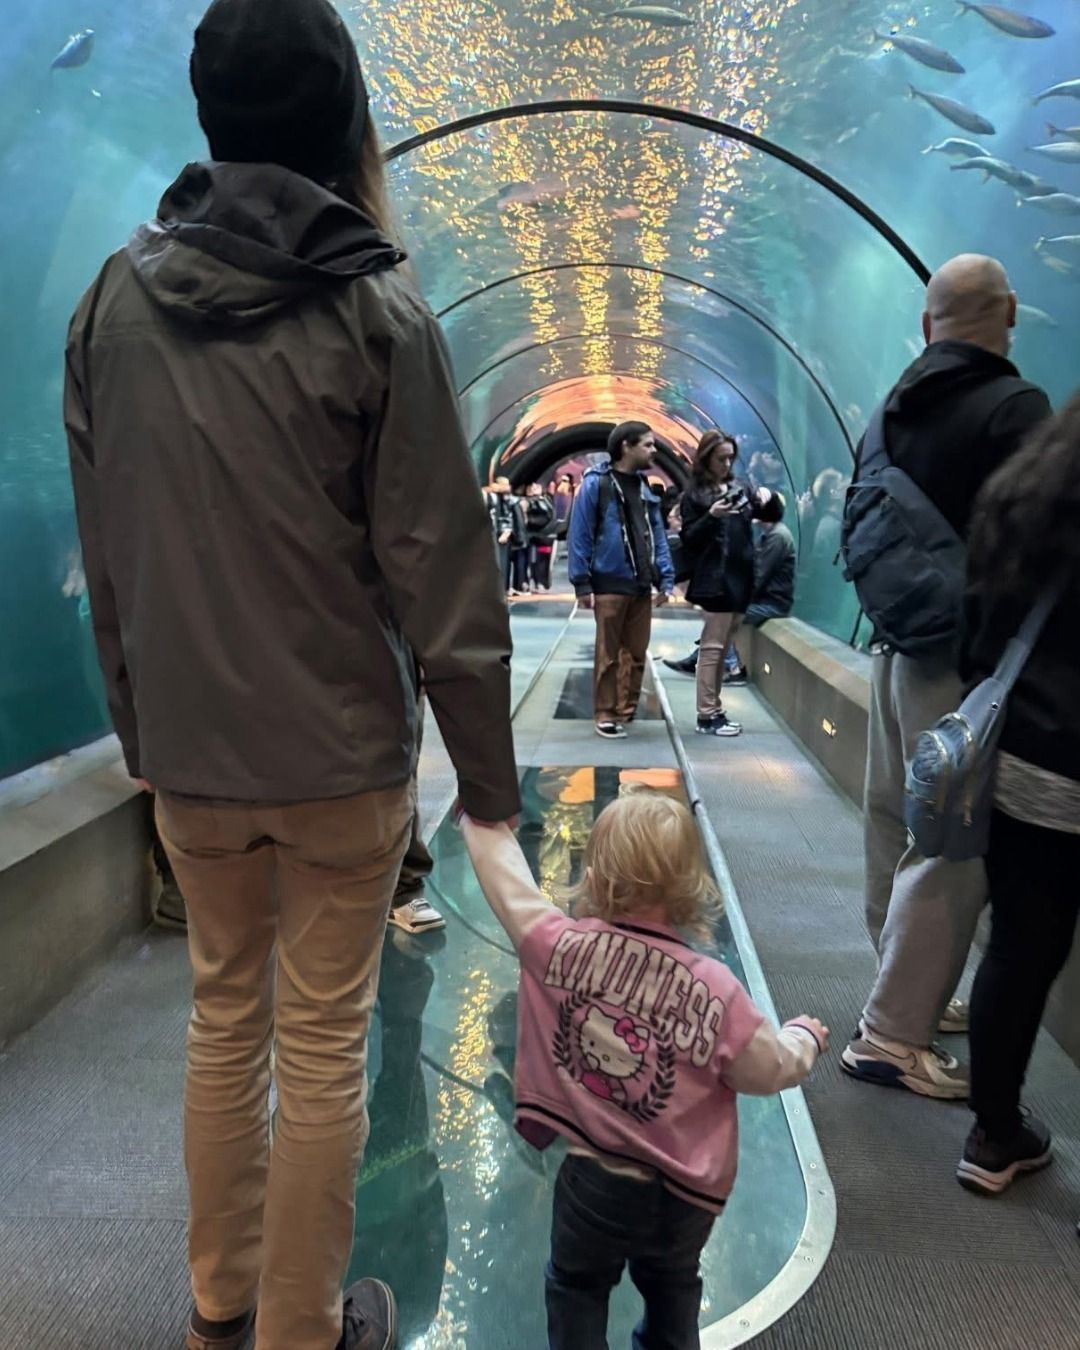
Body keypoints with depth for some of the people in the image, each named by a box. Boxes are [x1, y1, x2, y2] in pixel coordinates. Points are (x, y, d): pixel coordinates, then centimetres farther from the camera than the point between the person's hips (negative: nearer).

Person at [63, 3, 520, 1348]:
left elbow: (105, 549, 6)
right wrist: (487, 767, -3)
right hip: (340, 749, -4)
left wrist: (140, 722, 16)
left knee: (225, 1013, 21)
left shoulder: (117, 296, 1)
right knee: (324, 1043, 11)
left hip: (187, 747, 4)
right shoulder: (374, 312, -11)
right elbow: (438, 570, -12)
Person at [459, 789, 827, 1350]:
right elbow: (767, 1071, -8)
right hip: (687, 1190, 1)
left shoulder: (560, 948, -21)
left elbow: (509, 882, -7)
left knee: (578, 1285, 26)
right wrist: (804, 1038, 14)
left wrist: (482, 815, 12)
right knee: (672, 1286, 31)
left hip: (594, 1176, -1)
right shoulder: (714, 988, -21)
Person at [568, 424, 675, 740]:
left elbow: (657, 534, 14)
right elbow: (580, 534, -8)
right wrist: (582, 583, -11)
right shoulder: (596, 483, -6)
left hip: (641, 586, 6)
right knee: (608, 654, 1)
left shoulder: (646, 487, 13)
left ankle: (627, 711, 19)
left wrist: (665, 578, 6)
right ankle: (606, 715, 10)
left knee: (636, 653, 9)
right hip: (610, 585, -6)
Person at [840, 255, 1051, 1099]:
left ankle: (912, 995, 29)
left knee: (898, 831, 14)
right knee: (952, 850, -3)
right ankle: (893, 1038, 2)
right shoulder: (1015, 405, -13)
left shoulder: (898, 409, 10)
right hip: (969, 659, -8)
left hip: (901, 649, 8)